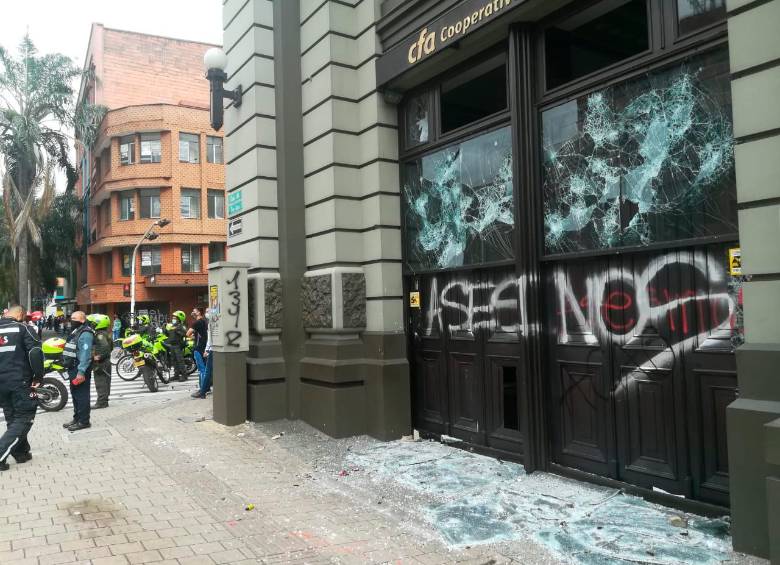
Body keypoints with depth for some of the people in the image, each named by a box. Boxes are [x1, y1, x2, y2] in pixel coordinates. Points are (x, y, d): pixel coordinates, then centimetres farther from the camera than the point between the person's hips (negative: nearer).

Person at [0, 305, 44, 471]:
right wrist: (38, 377, -8)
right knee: (24, 418, 1)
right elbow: (35, 353, -17)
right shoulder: (22, 328, -7)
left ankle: (21, 453, 24)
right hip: (20, 382, -6)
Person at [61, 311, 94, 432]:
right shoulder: (76, 332, 17)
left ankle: (83, 421, 0)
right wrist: (71, 370, 21)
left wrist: (81, 372, -29)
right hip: (73, 369, 11)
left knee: (82, 396, -5)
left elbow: (86, 354, -25)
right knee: (75, 395, 18)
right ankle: (77, 418, 28)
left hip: (80, 370, -11)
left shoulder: (85, 334, -18)